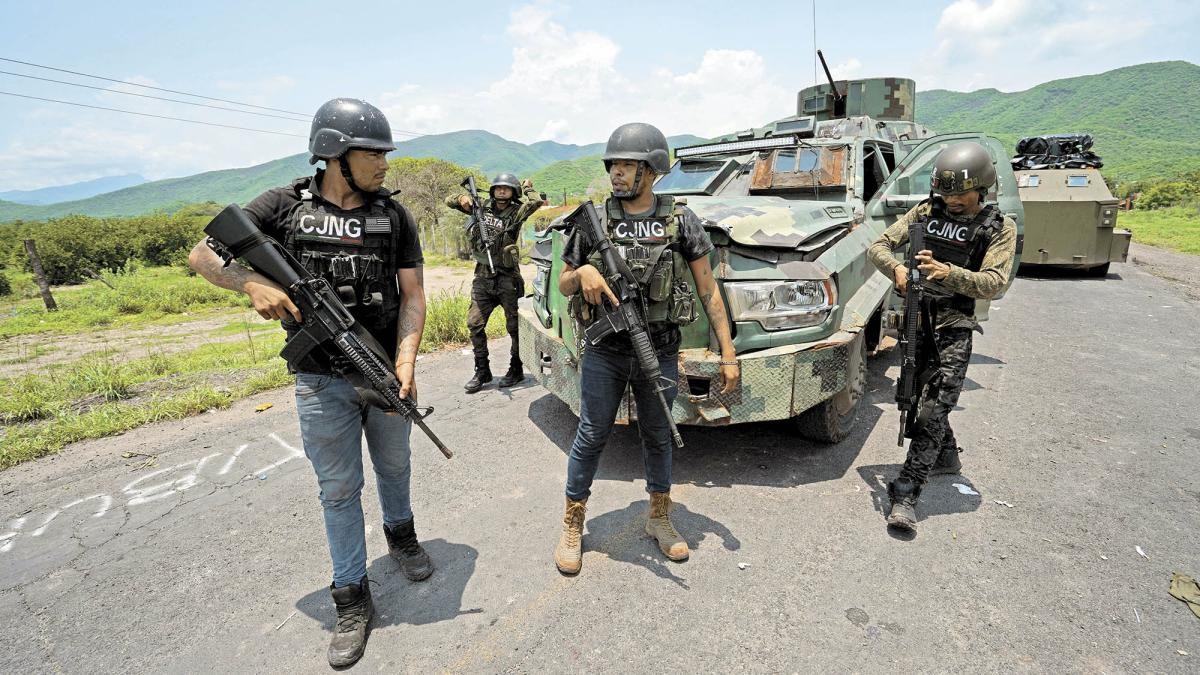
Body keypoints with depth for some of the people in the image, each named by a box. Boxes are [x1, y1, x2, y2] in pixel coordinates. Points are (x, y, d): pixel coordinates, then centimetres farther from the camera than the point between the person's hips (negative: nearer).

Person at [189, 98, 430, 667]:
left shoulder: (394, 216, -1)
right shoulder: (285, 207, -5)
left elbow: (413, 293, -3)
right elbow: (202, 253, 0)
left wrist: (406, 360, -16)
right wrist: (253, 283, -21)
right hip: (322, 384, -1)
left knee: (394, 467, 20)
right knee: (339, 490, 8)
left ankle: (400, 534, 49)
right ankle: (352, 601, 23)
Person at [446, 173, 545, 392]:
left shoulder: (516, 211, -2)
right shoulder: (482, 207, 10)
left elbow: (536, 202, -20)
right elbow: (449, 201, 16)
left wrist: (527, 186, 0)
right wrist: (462, 198, -6)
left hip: (507, 277, -4)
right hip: (482, 277, 4)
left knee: (515, 326, 5)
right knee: (474, 324, 2)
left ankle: (516, 369, 19)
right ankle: (482, 371, 13)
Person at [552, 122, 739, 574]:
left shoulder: (680, 220, -2)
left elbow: (709, 290, 0)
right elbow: (563, 285, 8)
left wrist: (728, 354, -4)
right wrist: (583, 273, -17)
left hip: (660, 354, 0)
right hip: (604, 353, 0)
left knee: (657, 438, 15)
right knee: (590, 438, 7)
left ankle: (659, 519, 36)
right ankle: (572, 526, 25)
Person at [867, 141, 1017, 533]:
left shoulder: (999, 228, -3)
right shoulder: (925, 212, 5)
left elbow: (994, 284, -12)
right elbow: (879, 246, 2)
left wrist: (948, 272, -28)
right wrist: (896, 268, -20)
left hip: (952, 328, -4)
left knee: (935, 408, -12)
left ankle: (906, 493, -12)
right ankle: (947, 457, 42)